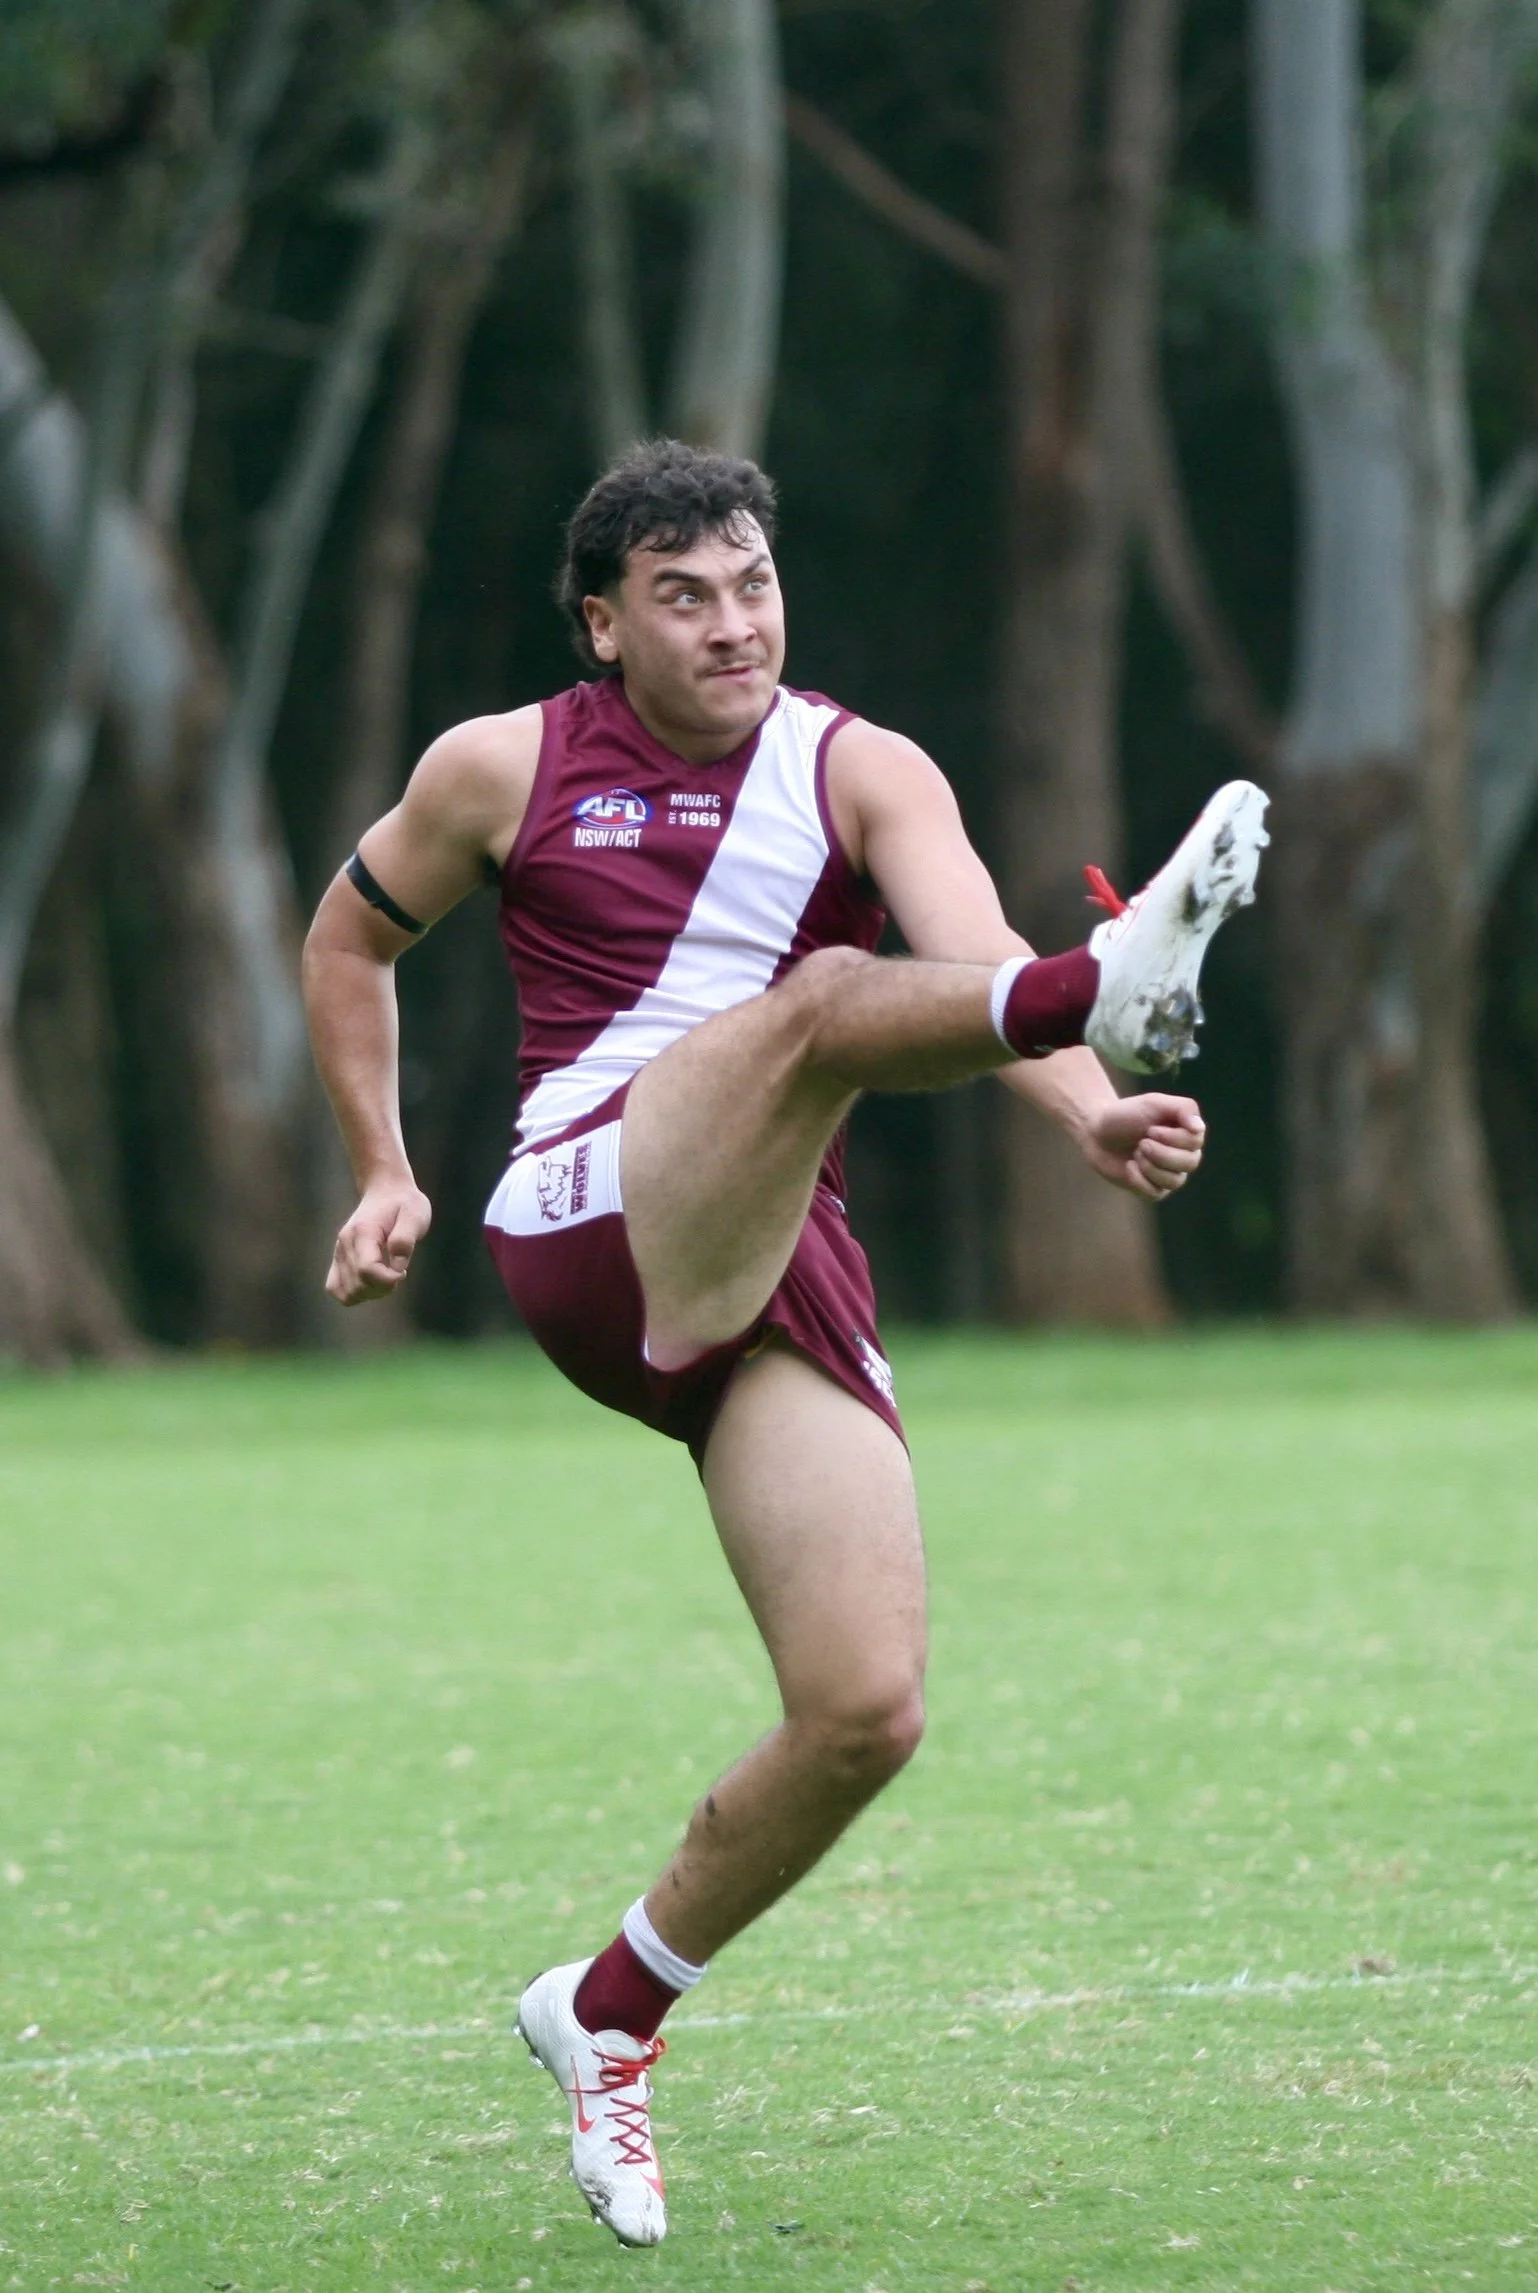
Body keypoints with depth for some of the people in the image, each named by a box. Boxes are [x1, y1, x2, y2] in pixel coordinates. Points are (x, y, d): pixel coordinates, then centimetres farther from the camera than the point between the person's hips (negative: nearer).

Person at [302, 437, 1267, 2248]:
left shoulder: (862, 775, 8)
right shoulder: (503, 770, 10)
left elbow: (974, 961, -10)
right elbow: (350, 937, 27)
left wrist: (1090, 1119, -29)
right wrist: (382, 1176, 21)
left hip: (781, 1275, 3)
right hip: (588, 1226, -3)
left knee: (866, 1712, -9)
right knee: (821, 995, -32)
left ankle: (609, 2014, 13)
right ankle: (1117, 980, -67)